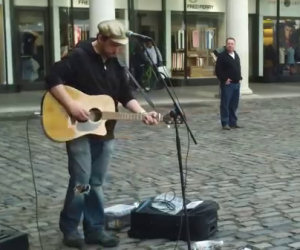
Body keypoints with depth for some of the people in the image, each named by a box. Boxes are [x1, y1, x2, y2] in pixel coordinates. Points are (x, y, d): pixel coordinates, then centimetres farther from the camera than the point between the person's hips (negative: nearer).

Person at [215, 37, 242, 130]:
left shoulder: (236, 55, 16)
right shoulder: (222, 56, -8)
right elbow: (218, 70, -12)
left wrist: (239, 77, 12)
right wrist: (224, 79, -17)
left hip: (236, 83, 7)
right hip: (227, 84, -7)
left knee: (234, 105, 11)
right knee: (225, 104, -4)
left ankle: (233, 122, 18)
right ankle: (225, 123, 0)